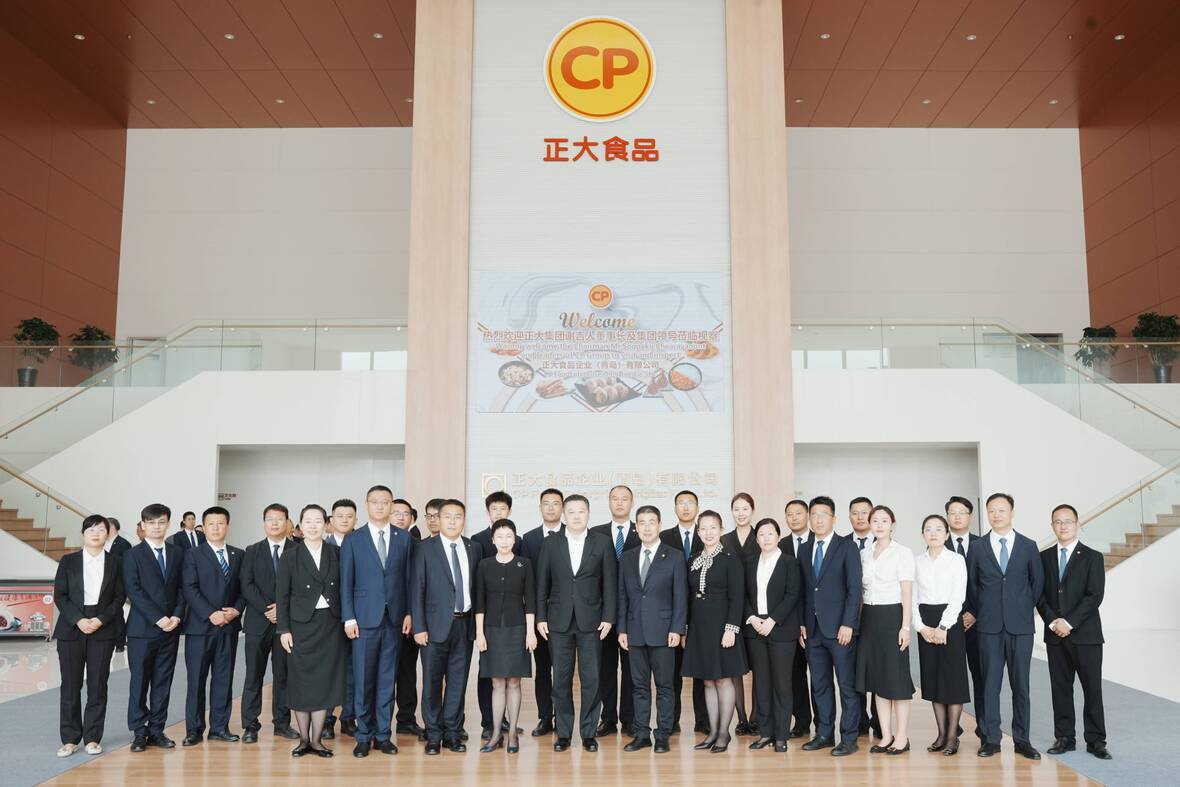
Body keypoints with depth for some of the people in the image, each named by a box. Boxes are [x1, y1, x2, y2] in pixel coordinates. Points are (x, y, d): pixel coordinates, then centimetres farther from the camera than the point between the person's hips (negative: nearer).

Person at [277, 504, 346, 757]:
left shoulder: (336, 553, 5)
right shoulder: (290, 556, 0)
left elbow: (344, 589, 7)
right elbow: (282, 595, 0)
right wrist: (284, 629, -5)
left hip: (331, 625, 2)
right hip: (302, 625, -1)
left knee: (325, 680, 2)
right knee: (301, 681, 2)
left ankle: (316, 739, 11)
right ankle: (304, 739, 14)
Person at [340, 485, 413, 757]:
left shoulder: (404, 538, 7)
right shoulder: (353, 540, 2)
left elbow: (408, 579, 8)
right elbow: (346, 582, 0)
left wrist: (408, 613, 1)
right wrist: (349, 618, -6)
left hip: (394, 619, 2)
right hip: (365, 619, -2)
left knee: (387, 678, 7)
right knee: (363, 679, 2)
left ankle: (384, 734, 15)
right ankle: (364, 736, 12)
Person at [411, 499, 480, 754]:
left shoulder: (473, 549, 8)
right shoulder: (425, 548, -2)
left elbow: (476, 587, 10)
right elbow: (416, 589, -5)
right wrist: (419, 627, -10)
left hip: (464, 624, 3)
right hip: (436, 625, -3)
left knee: (458, 681, 8)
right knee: (432, 681, 3)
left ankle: (453, 733, 19)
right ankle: (434, 735, 14)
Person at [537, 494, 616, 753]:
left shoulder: (602, 544, 2)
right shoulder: (551, 543, 4)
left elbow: (610, 583, 2)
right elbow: (542, 583, 5)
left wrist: (608, 617, -5)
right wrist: (541, 617, 1)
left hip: (591, 621, -1)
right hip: (559, 621, 1)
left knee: (591, 678, 2)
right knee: (561, 678, 6)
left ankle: (588, 733, 13)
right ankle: (563, 733, 16)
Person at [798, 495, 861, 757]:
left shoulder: (847, 547, -3)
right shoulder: (804, 550, 13)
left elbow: (854, 588, -8)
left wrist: (847, 624, -14)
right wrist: (801, 623, 7)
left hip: (839, 627, -5)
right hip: (813, 629, 5)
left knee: (847, 684, 0)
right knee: (819, 684, 10)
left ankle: (849, 738, 7)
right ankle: (824, 734, 19)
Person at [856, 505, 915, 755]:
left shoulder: (903, 553, -4)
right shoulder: (863, 554, 11)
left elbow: (907, 593, -7)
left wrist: (905, 626, -13)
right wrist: (859, 622, 7)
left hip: (892, 616, -5)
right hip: (869, 618, 5)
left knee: (896, 676, -1)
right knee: (876, 676, 7)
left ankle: (902, 736, 8)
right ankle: (886, 735, 14)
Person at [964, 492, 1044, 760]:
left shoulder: (1029, 546, 4)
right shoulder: (977, 549, 4)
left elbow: (1038, 582, 10)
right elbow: (971, 585, 11)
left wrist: (1025, 608, 7)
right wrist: (978, 613, 7)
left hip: (1021, 625, 0)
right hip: (989, 627, 0)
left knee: (1021, 684, 4)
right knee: (990, 684, 2)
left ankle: (1022, 740, 13)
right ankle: (991, 740, 9)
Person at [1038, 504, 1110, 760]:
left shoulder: (1092, 557, 0)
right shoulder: (1044, 557, 9)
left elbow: (1095, 596, -8)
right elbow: (1039, 595, 6)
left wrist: (1069, 622, -14)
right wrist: (1053, 621, -9)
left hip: (1085, 634, -3)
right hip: (1055, 634, 3)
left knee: (1092, 688, 1)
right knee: (1060, 688, 6)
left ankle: (1095, 740, 9)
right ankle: (1065, 738, 13)